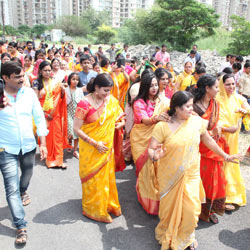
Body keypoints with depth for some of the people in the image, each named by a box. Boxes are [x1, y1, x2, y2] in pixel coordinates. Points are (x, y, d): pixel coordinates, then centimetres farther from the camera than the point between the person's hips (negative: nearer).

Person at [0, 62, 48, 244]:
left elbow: (39, 118, 1)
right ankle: (21, 226, 9)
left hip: (29, 146, 3)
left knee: (27, 176, 25)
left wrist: (43, 144, -2)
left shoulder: (29, 92, -4)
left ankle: (23, 191, 58)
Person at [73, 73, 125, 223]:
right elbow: (76, 129, -18)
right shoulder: (85, 104, -20)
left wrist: (121, 123, -8)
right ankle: (93, 209, 29)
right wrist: (95, 143, -19)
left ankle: (108, 204, 38)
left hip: (107, 147, 5)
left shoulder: (111, 101, -4)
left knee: (107, 176, 17)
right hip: (90, 148, -5)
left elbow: (121, 118, 13)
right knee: (93, 178, 9)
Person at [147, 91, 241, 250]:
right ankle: (166, 236, 41)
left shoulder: (197, 122, -6)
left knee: (191, 209, 1)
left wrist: (225, 155, 18)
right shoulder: (162, 126, -14)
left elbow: (208, 141, 10)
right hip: (170, 176, -2)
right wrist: (155, 156, -35)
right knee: (170, 208, 10)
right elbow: (151, 149, -12)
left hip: (191, 175, 2)